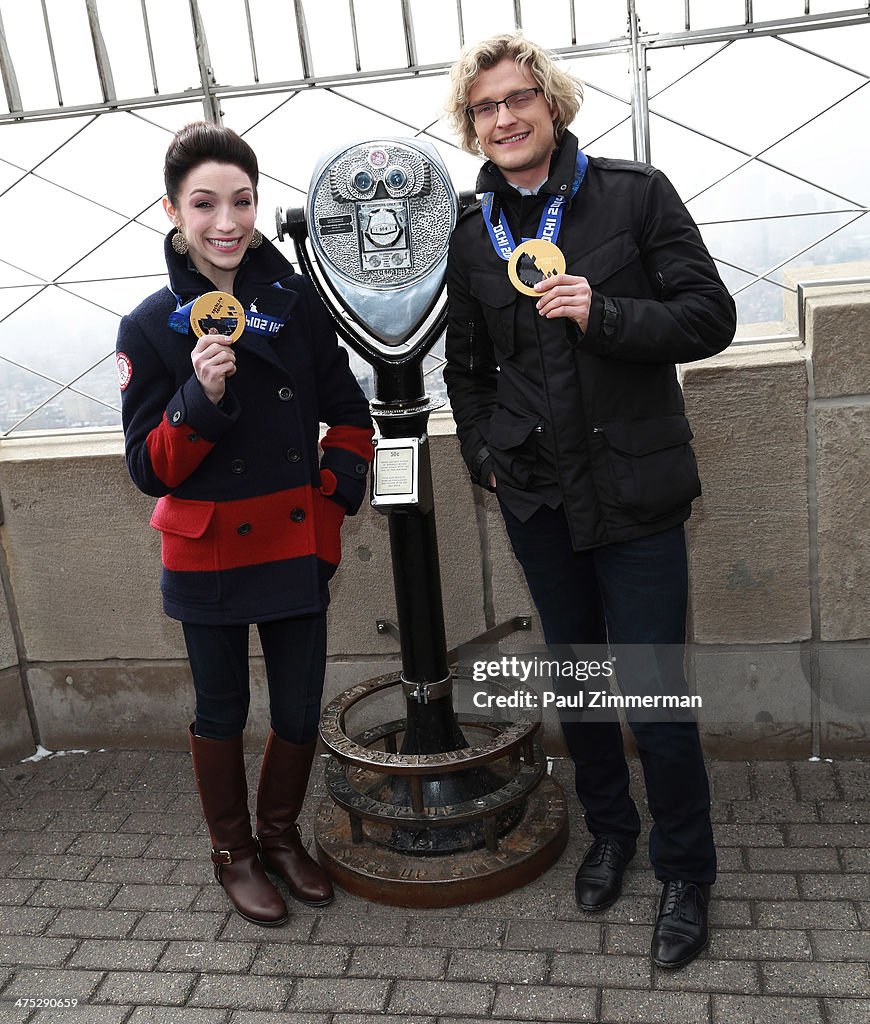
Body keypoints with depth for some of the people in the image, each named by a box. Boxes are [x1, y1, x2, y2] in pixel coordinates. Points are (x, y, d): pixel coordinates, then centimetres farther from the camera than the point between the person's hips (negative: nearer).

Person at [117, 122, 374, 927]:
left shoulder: (299, 304, -3)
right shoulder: (151, 327, -9)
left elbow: (350, 420, 8)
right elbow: (150, 469, -10)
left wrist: (335, 491, -5)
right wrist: (201, 395, -25)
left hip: (297, 548, 2)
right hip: (207, 555, -2)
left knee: (300, 714, 12)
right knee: (222, 713, 15)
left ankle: (280, 833, 40)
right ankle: (233, 852, 39)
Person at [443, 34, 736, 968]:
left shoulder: (635, 193, -3)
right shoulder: (472, 238, 7)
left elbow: (710, 318, -7)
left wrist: (601, 313, -21)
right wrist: (484, 455, 7)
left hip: (634, 491, -4)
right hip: (537, 497, 4)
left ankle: (684, 872, 21)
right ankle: (609, 830, 37)